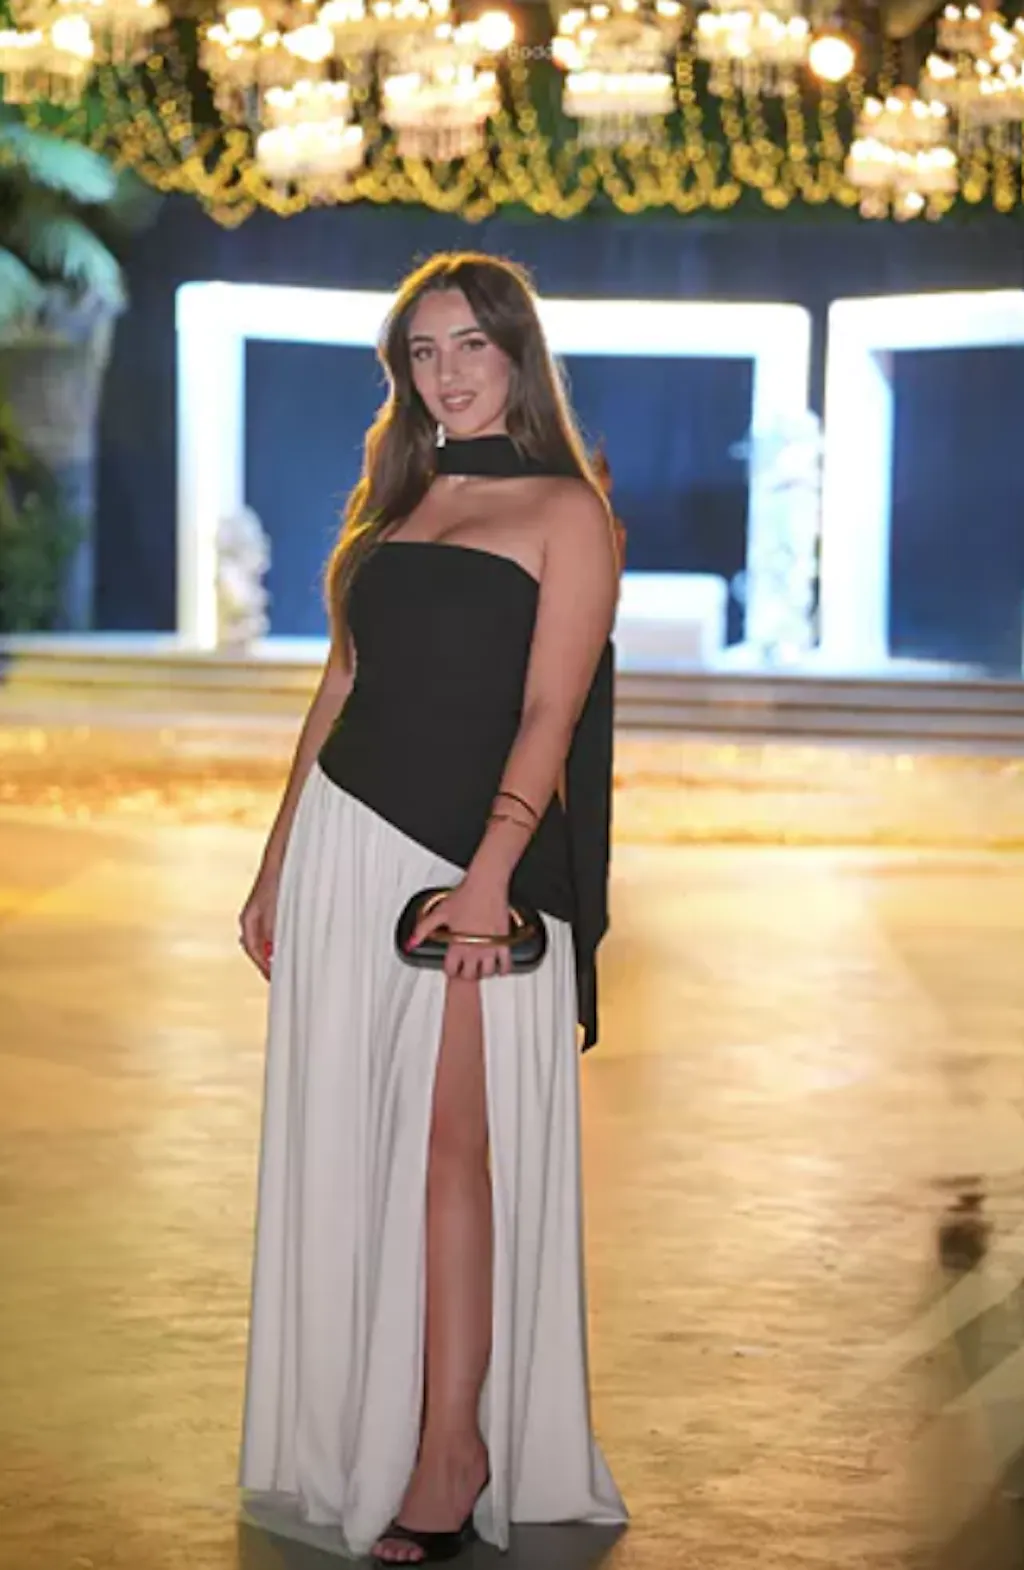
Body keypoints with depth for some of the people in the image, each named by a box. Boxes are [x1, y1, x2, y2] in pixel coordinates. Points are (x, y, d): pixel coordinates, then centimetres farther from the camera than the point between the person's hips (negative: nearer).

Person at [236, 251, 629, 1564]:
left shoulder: (562, 510, -2)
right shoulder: (391, 506, 17)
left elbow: (549, 712, -11)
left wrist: (489, 875, -22)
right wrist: (276, 864, 15)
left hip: (468, 857, -6)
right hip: (341, 841, 6)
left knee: (449, 1138, -9)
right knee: (347, 1140, 6)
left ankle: (451, 1461, -5)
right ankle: (356, 1440, 15)